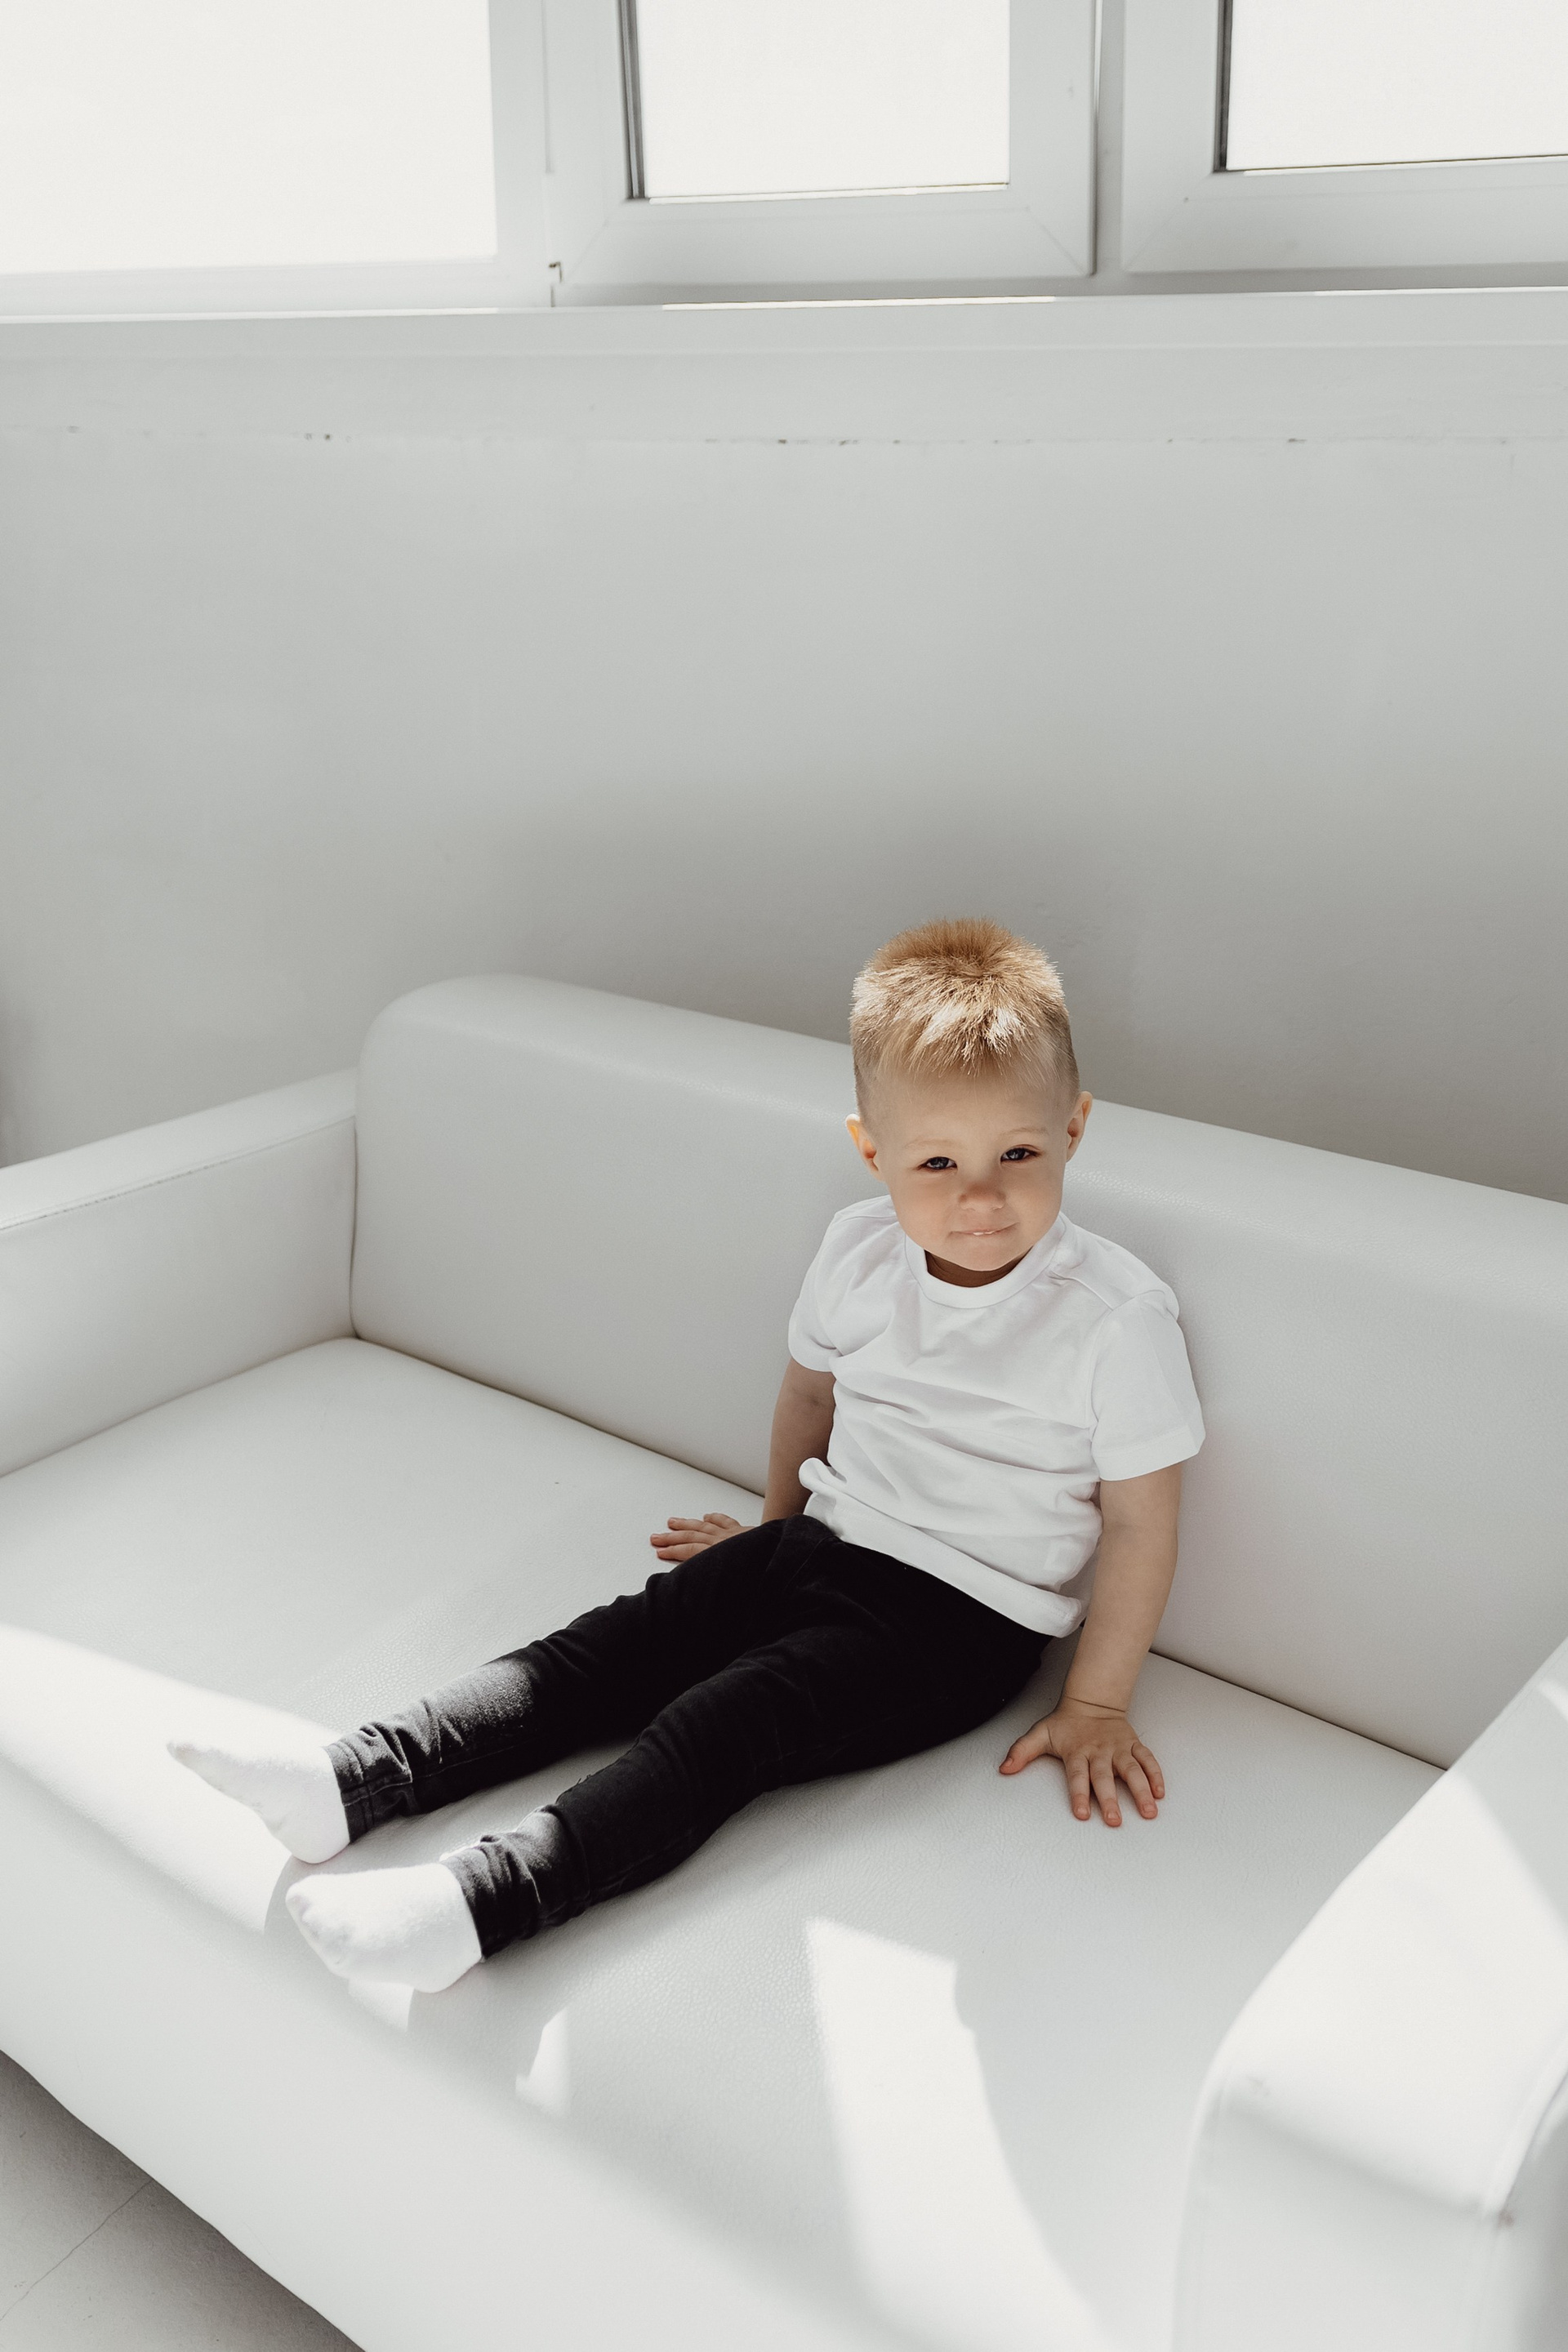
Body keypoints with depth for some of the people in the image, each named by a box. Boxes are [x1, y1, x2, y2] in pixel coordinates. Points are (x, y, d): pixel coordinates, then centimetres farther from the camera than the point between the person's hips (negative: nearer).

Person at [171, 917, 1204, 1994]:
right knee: (609, 1649, -11)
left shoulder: (1119, 1317, -17)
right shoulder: (860, 1251, -1)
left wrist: (1095, 1707, -6)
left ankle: (484, 1896, -36)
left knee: (723, 1723, -25)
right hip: (824, 1542, 6)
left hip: (957, 1621, -6)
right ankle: (354, 1779, -18)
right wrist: (780, 1530, 29)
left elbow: (1141, 1521, -9)